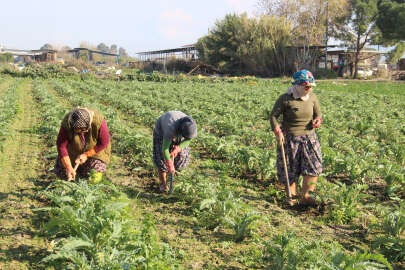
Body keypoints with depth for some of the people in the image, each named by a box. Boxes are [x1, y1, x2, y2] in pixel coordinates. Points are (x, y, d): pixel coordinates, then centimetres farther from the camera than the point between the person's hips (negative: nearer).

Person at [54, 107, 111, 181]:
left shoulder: (98, 121, -35)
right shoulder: (66, 123, -31)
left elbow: (104, 142, -22)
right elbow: (61, 146, -27)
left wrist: (86, 155, -23)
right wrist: (69, 168, -34)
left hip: (94, 150, -2)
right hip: (73, 150, 2)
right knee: (62, 173, -2)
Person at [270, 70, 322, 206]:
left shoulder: (312, 97, 2)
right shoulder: (285, 98, -13)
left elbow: (318, 114, 14)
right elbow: (273, 116, -8)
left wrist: (317, 121, -9)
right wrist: (278, 132, -20)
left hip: (309, 138, 4)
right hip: (290, 138, -4)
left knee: (314, 165, -7)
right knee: (290, 170, 6)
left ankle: (305, 196, 6)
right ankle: (291, 196, 24)